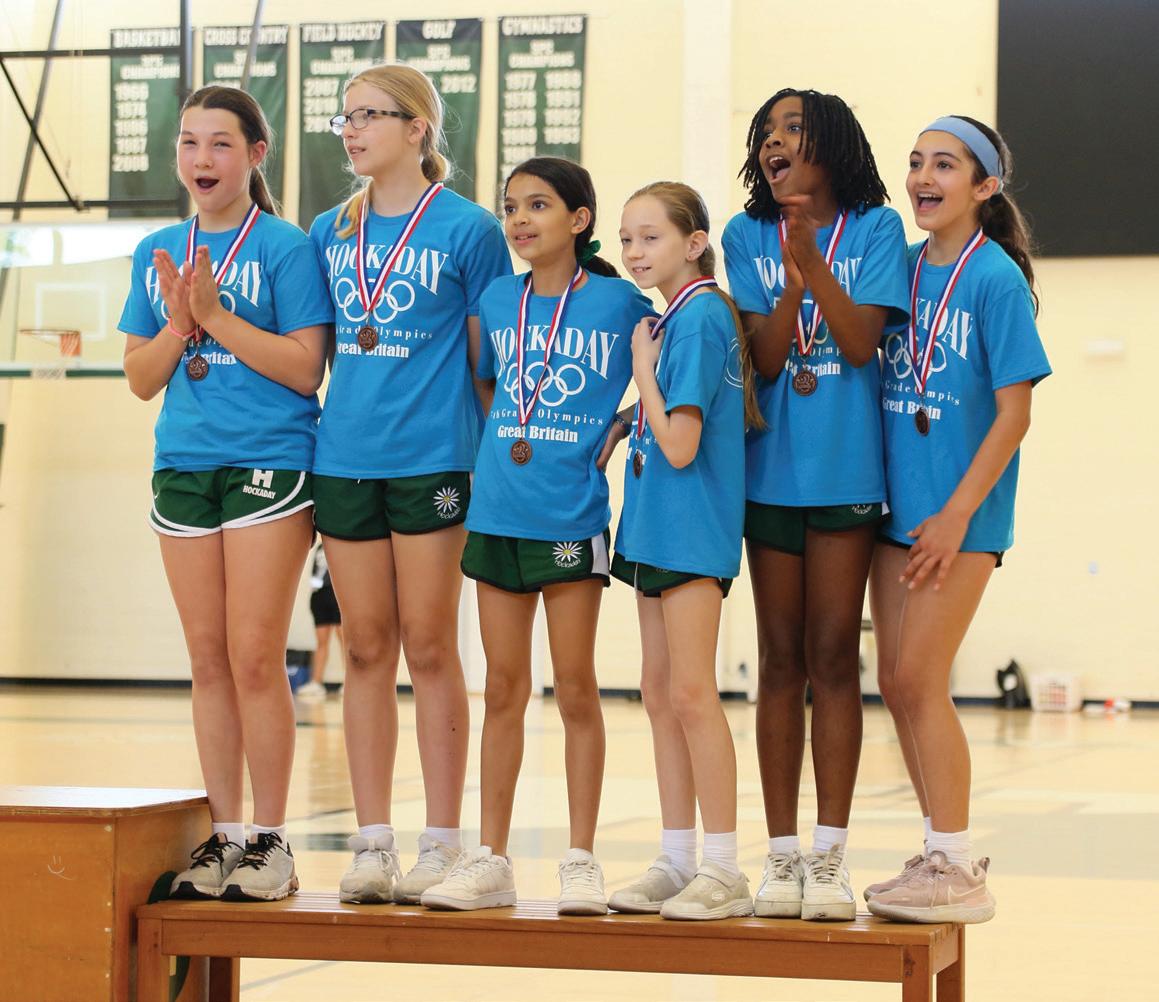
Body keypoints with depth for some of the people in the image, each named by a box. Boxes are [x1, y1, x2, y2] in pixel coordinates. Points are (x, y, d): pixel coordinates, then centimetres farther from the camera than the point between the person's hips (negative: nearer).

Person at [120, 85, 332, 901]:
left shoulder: (285, 247, -3)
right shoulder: (158, 253, 13)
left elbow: (305, 369, -10)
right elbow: (141, 379, 12)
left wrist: (216, 315, -15)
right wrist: (181, 324, -6)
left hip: (268, 463, -5)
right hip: (184, 466, 5)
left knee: (255, 658, -6)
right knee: (208, 662, 8)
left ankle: (270, 842, 2)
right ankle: (223, 836, 14)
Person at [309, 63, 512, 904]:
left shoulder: (468, 229, -3)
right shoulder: (329, 233, 11)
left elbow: (489, 360, 0)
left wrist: (493, 455, -2)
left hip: (431, 458, -4)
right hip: (345, 457, 4)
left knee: (429, 649, -1)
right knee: (366, 649, 7)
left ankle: (442, 844, 7)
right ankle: (372, 843, 12)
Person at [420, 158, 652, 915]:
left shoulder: (620, 302, -3)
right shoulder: (497, 300, 8)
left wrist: (619, 431, -4)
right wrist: (504, 443, 12)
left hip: (574, 518, -4)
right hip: (498, 512, 4)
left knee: (576, 688, 2)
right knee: (504, 689, 8)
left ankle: (582, 861, 9)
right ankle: (491, 860, 12)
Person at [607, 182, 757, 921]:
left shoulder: (700, 316, -14)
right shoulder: (672, 319, 13)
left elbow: (680, 444, -19)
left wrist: (643, 367, -10)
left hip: (693, 527, -10)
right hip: (659, 526, 10)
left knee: (691, 693, -9)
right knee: (661, 694, 10)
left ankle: (724, 871, -6)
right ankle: (678, 862, 16)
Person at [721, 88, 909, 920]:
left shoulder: (875, 229, -1)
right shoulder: (747, 236, 5)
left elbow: (861, 344, -10)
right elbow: (762, 359, -3)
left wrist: (813, 260, -21)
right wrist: (793, 280, -19)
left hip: (848, 469, -2)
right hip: (771, 469, 2)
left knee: (833, 657, -2)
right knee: (781, 662, 5)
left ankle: (831, 857, 1)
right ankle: (782, 855, 10)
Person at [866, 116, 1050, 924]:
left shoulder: (996, 279, -10)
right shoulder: (903, 267, 8)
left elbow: (1014, 412, -12)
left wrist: (957, 513, -16)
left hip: (961, 514, -7)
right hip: (898, 507, 7)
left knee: (920, 679, -9)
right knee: (899, 682, 8)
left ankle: (957, 872, 1)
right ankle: (946, 852, 20)